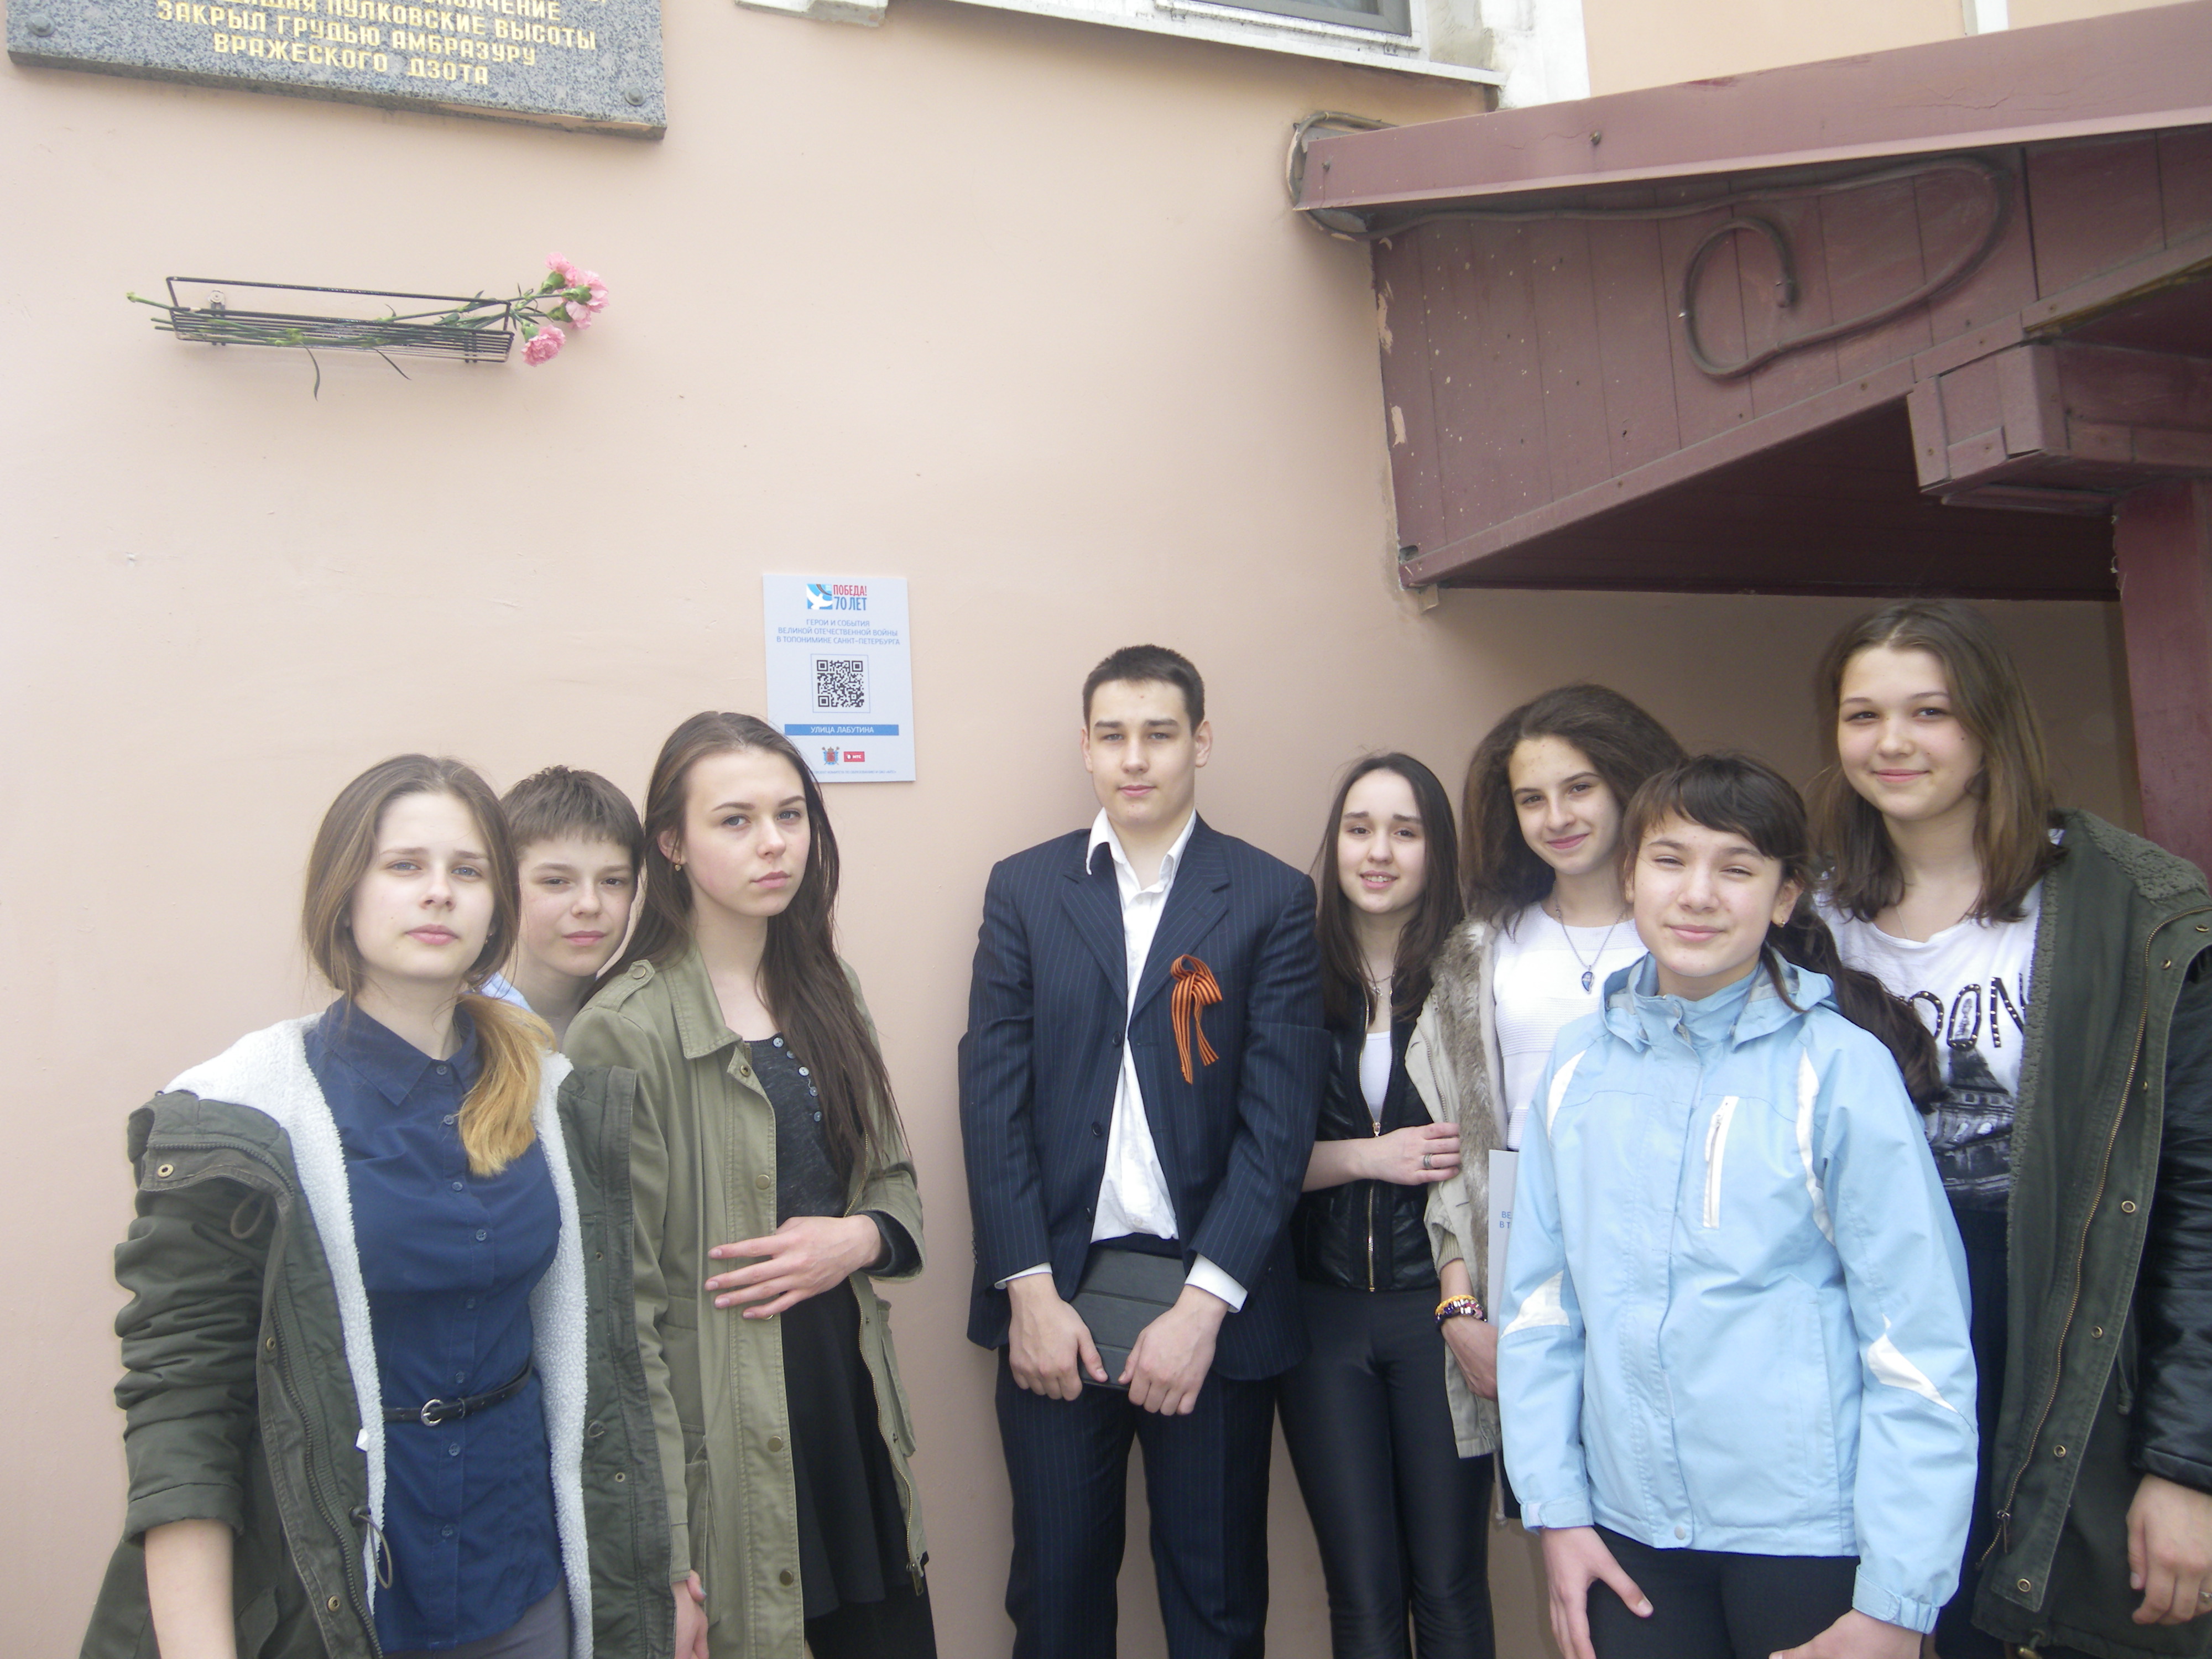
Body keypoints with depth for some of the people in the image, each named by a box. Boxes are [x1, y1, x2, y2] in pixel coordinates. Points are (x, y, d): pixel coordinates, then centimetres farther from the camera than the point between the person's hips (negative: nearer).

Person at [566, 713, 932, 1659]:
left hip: (853, 1404, 6)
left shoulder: (827, 993, 8)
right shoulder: (626, 1032, -13)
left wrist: (857, 1238, -8)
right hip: (725, 1439, -6)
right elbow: (622, 1302, -13)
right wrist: (663, 1557, -14)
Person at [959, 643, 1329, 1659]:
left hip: (1214, 1304, -1)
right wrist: (1031, 1290, -7)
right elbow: (993, 1097, 0)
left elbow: (1279, 1114, -6)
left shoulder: (1272, 899, -1)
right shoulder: (1023, 889, 4)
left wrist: (1204, 1303, -13)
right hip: (1055, 1293, 1)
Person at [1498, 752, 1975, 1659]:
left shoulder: (1840, 1066, -10)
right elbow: (1539, 1297, 6)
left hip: (1813, 1535, -3)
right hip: (1631, 1528, 3)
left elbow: (1920, 1340, -9)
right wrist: (1557, 1509, 4)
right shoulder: (1578, 1064, 1)